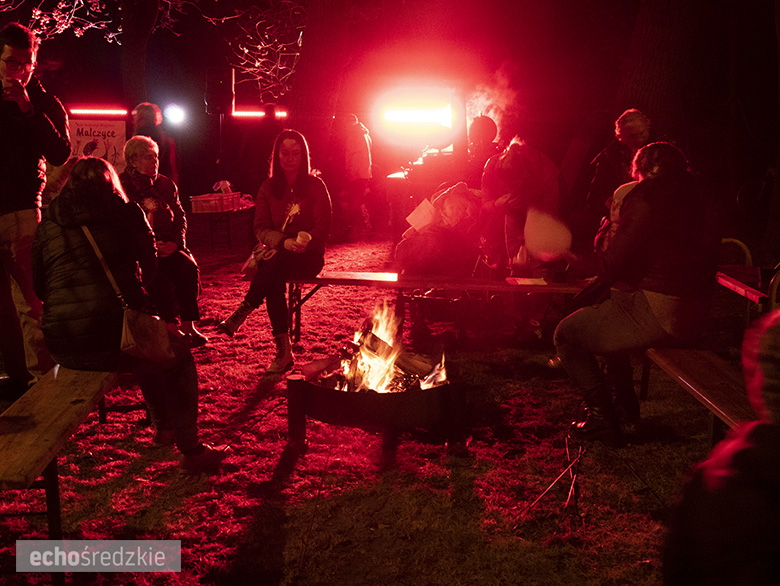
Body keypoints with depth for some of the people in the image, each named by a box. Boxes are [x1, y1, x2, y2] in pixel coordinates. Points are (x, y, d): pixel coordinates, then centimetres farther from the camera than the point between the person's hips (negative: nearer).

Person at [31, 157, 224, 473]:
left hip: (63, 350, 5)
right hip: (114, 337, -5)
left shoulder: (48, 224, 13)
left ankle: (163, 428, 50)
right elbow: (149, 266, 15)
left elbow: (38, 287, 18)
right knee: (179, 356, 25)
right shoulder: (125, 212, 5)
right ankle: (191, 450, 22)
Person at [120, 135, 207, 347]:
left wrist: (176, 243, -5)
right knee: (159, 275, -33)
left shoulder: (166, 185, 15)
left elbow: (180, 218, 15)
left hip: (168, 247, 4)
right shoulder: (122, 186, 0)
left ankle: (188, 325, -20)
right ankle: (171, 327, -25)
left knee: (189, 268, -25)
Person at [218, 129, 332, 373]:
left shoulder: (315, 186, 2)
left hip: (308, 257, -2)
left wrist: (302, 243, -22)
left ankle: (241, 314, -36)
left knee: (275, 263, -36)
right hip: (276, 253, 2)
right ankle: (283, 352, -33)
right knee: (273, 280, -33)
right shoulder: (269, 187, 10)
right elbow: (260, 228, 4)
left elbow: (322, 229, -2)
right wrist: (283, 241, -17)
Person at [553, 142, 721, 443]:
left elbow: (612, 267, -15)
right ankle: (626, 400, 37)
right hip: (695, 316, 9)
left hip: (657, 316, -9)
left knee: (566, 334, 3)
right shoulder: (697, 198, 11)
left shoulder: (645, 197, -12)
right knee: (604, 312, 33)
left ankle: (603, 418, 3)